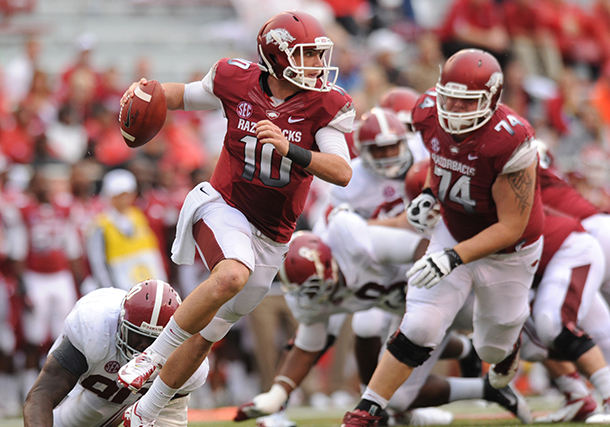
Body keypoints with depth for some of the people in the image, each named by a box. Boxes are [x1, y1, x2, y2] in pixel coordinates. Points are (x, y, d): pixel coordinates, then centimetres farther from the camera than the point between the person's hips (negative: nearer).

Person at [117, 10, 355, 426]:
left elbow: (343, 173, -21)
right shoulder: (237, 83, -10)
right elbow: (184, 95, 9)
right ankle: (153, 355, -18)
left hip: (270, 236, 3)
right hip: (224, 208, -3)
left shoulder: (325, 105, -12)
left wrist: (289, 149, -35)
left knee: (207, 334, 12)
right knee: (232, 276, -37)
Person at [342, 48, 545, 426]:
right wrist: (429, 194, -8)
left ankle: (510, 344, 54)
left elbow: (510, 228, -27)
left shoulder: (510, 142, -35)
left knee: (493, 347, 16)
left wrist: (454, 257, -35)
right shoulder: (430, 115, -18)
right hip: (453, 234, 3)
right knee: (420, 328, -12)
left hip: (506, 251, -3)